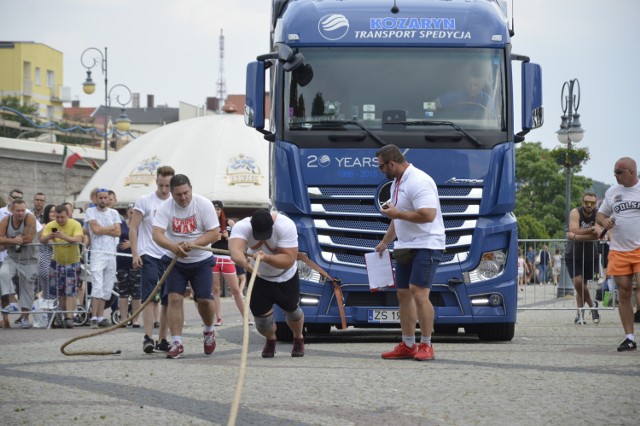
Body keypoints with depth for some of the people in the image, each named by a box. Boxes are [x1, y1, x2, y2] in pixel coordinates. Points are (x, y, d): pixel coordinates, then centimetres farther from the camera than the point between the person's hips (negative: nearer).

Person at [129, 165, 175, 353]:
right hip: (149, 256, -4)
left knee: (168, 300, 5)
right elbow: (133, 228, -2)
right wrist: (135, 254, -10)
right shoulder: (144, 201, -2)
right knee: (150, 297, -11)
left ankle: (162, 339, 13)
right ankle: (148, 338, -13)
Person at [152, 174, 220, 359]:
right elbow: (157, 234, -22)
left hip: (201, 260, -1)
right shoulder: (165, 207, -11)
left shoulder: (204, 204, -12)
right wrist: (173, 247, -41)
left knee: (204, 299, -7)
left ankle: (209, 330, 24)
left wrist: (193, 243, -29)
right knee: (174, 298, -12)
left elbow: (214, 232, -13)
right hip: (175, 261, 1)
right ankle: (177, 344, -7)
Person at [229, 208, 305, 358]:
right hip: (258, 277, 1)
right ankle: (270, 340, 35)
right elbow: (235, 250, -51)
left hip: (286, 277, -1)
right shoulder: (242, 227, -31)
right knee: (261, 315, -2)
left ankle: (298, 339, 50)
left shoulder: (286, 226, -34)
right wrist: (244, 262, -73)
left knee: (292, 310, 15)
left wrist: (266, 258, -54)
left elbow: (289, 260, -37)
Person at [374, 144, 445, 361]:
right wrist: (385, 242, 27)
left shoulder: (418, 181, -18)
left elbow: (428, 214, -27)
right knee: (403, 294, 8)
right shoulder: (397, 183, 14)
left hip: (426, 246, -10)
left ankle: (426, 345, -9)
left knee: (419, 294, -15)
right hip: (405, 246, 10)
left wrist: (397, 213, -18)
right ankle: (408, 345, 12)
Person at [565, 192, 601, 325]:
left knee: (581, 284, 4)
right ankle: (592, 305, 6)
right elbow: (574, 230, -28)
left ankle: (580, 314, 14)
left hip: (590, 255, 1)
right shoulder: (575, 213, -14)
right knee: (578, 282, -14)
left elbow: (597, 235, -25)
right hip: (573, 255, -1)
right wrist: (591, 229, -28)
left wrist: (576, 237, -30)